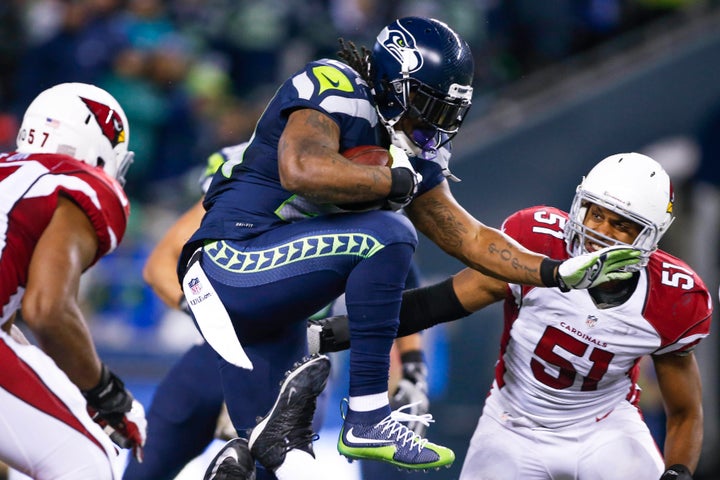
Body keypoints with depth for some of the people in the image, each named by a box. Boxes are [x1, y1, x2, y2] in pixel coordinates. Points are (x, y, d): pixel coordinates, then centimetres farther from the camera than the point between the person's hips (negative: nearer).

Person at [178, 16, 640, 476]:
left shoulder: (413, 156, 12)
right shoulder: (337, 91, -14)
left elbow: (467, 237, 17)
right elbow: (301, 171, -33)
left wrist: (561, 272, 7)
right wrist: (398, 182, -20)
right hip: (230, 262, -10)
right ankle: (368, 418, -21)